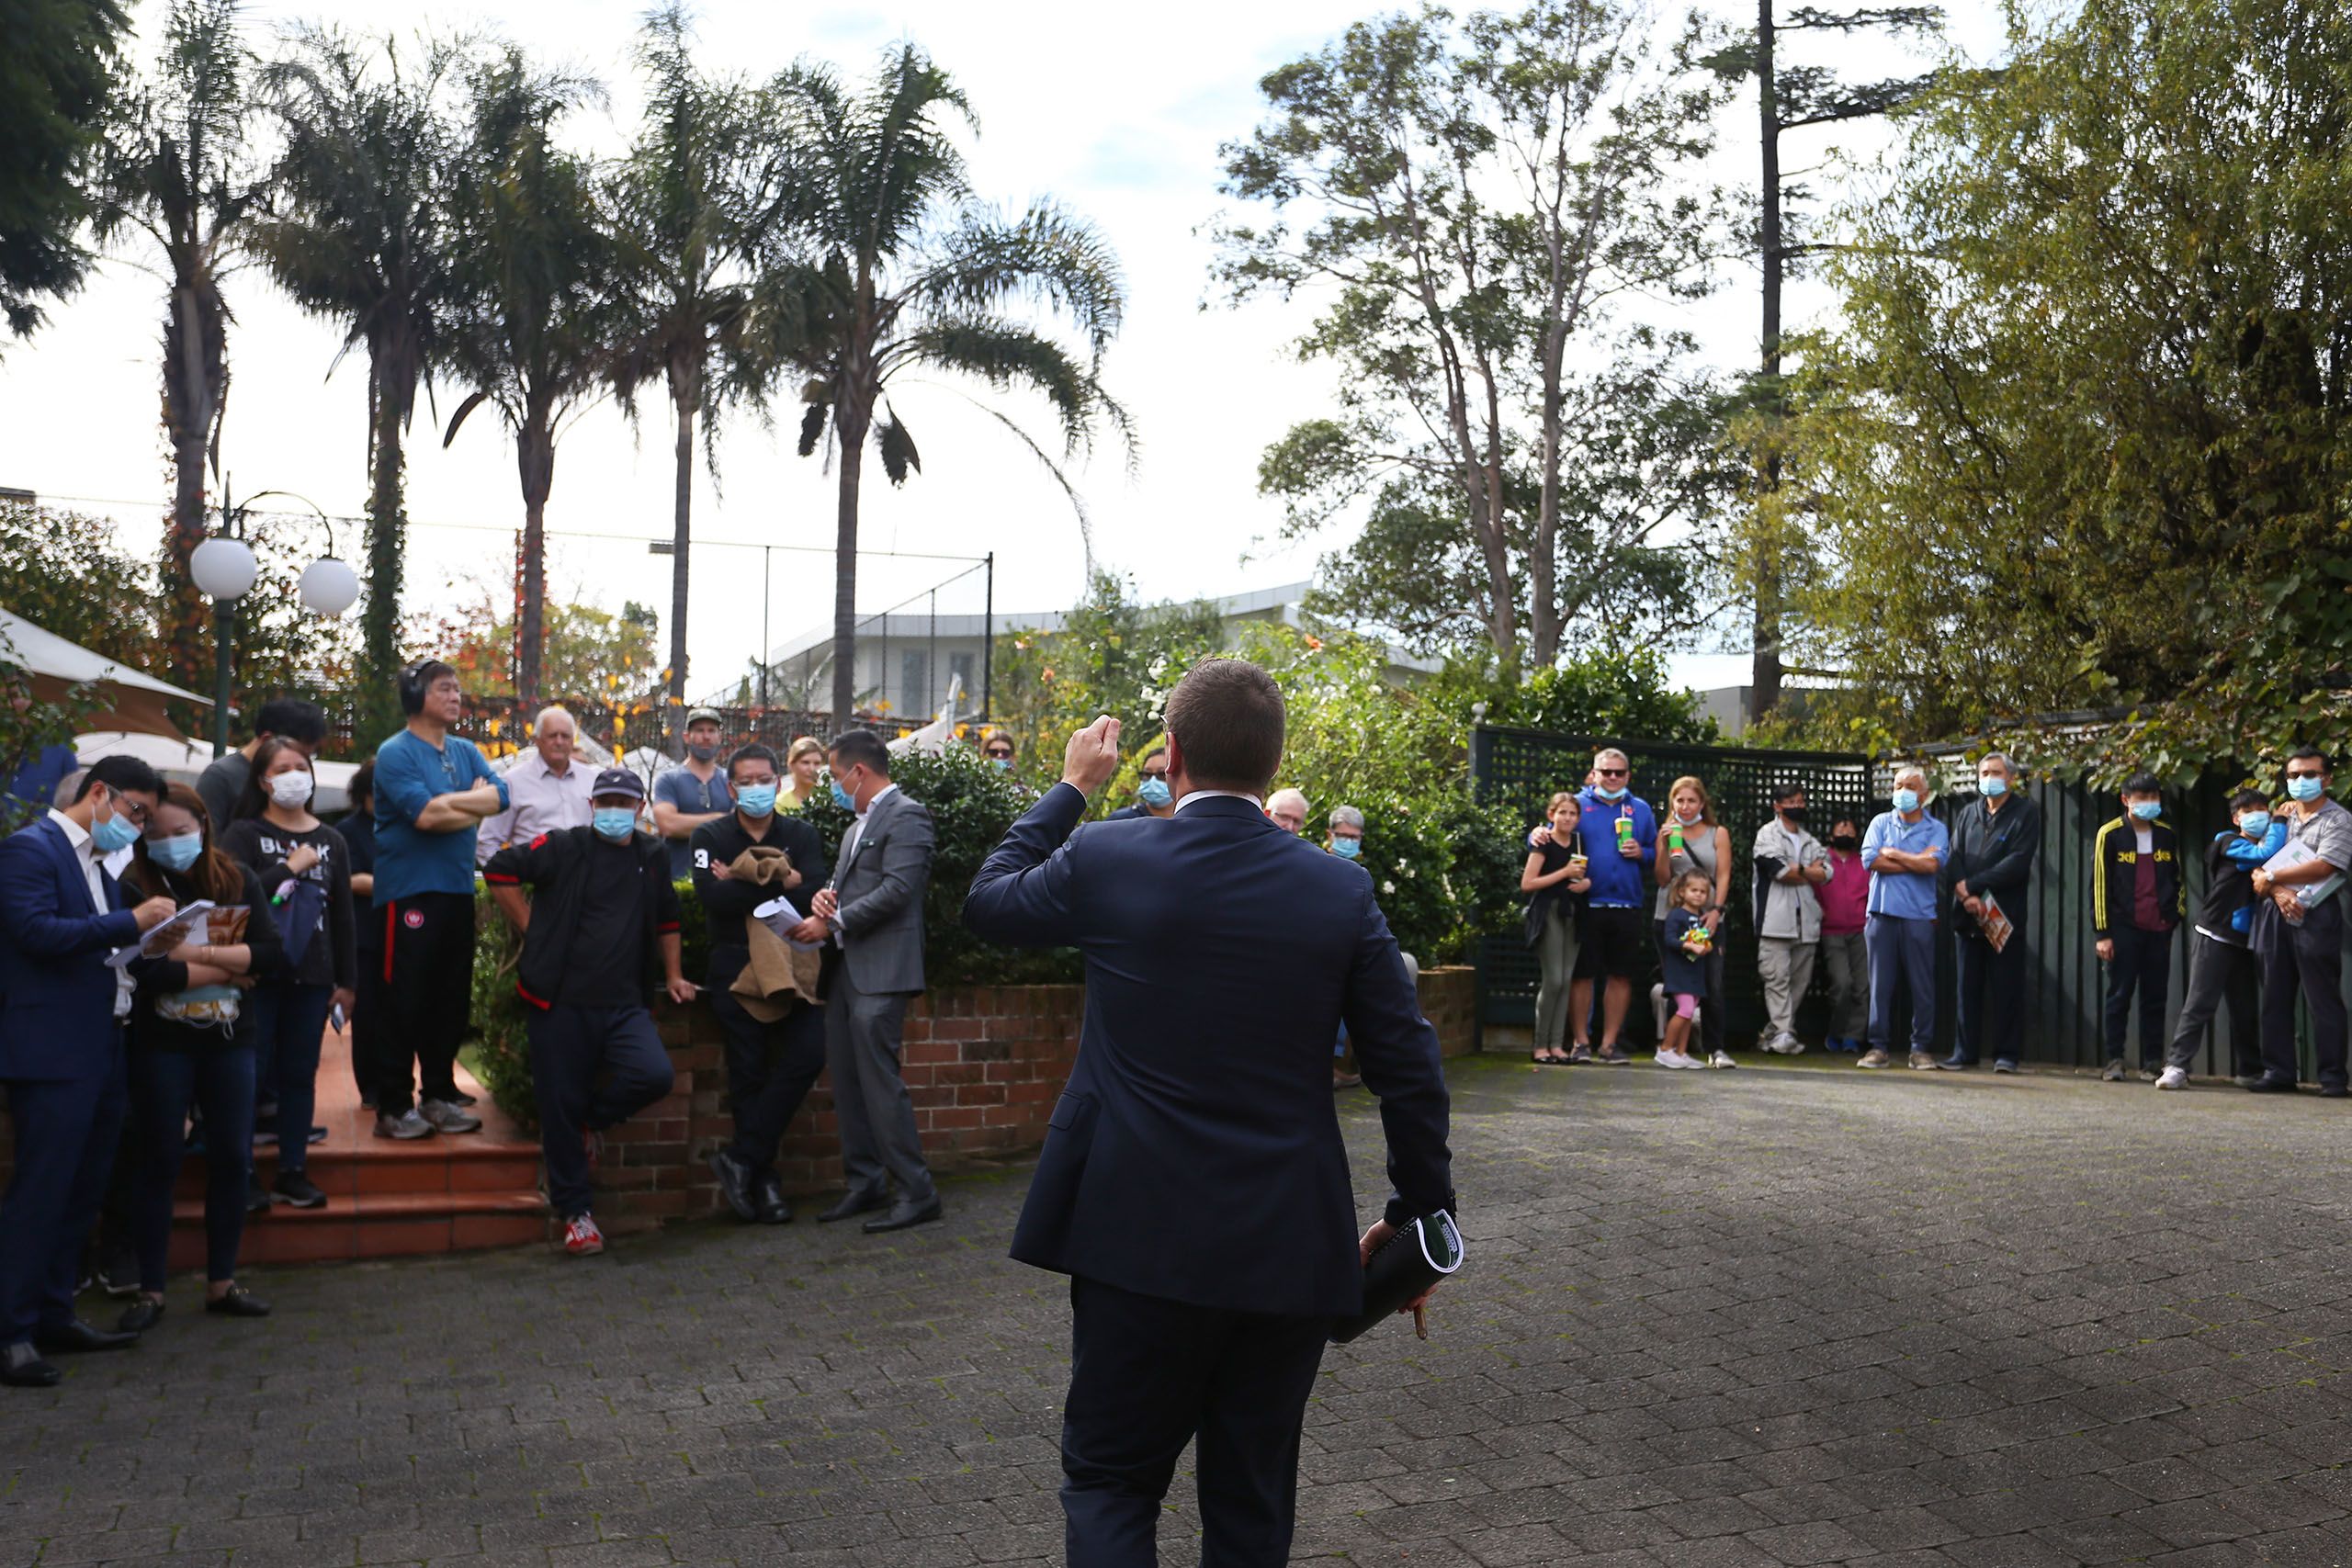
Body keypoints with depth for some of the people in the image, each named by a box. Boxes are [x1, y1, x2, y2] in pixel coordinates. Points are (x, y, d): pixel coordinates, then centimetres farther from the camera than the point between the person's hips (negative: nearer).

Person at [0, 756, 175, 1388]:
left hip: (100, 1050, 9)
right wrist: (132, 922, -19)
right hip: (51, 1051, -9)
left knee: (82, 1191, 13)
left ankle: (54, 1315, 22)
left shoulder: (98, 862, 19)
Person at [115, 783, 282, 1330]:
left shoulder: (239, 880, 3)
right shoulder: (136, 888, -7)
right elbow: (147, 972, -19)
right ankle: (150, 1291, 16)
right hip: (161, 1044, -3)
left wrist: (200, 954, -17)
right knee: (159, 1163, 5)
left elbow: (272, 954, -7)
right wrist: (230, 969, -13)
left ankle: (222, 1282, 20)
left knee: (233, 1160, 7)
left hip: (230, 1040, 3)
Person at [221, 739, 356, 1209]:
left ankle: (293, 1172, 15)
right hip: (258, 974, -4)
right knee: (252, 1073, -2)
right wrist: (290, 868, -13)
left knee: (301, 1073, 8)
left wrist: (347, 981, 12)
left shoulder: (331, 841, 13)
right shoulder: (244, 834, 1)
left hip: (312, 976, 4)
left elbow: (343, 915, 14)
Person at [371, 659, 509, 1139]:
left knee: (453, 998, 10)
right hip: (409, 892, -7)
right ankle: (394, 1106, 3)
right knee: (406, 1000, -3)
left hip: (458, 889, 7)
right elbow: (426, 815, -19)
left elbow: (499, 797, 0)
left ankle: (439, 1095, 20)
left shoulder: (465, 752, 14)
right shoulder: (396, 753, -7)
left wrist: (447, 802, -10)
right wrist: (474, 802, -5)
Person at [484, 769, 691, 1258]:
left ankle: (590, 1123, 11)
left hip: (623, 1003, 3)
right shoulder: (563, 847, 1)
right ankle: (575, 1212, 16)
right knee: (562, 1105, 0)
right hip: (560, 1001, -3)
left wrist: (673, 976, 24)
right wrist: (533, 930, -2)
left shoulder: (653, 856, 13)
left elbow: (667, 918, 24)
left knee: (654, 1075, -20)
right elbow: (499, 871, -1)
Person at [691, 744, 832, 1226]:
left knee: (808, 1054, -15)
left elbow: (816, 890, -10)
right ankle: (763, 1180, 11)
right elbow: (710, 895, -14)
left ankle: (740, 1158, -3)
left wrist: (744, 883, -13)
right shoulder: (711, 837, 5)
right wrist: (780, 883, -14)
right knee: (748, 1073, 1)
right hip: (735, 968, -1)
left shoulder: (801, 834, 8)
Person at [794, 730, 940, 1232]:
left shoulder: (905, 815, -7)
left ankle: (917, 1193, -5)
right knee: (846, 1081, 11)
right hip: (845, 967, 10)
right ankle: (866, 1182, 20)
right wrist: (824, 894, 0)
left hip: (880, 969, -10)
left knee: (879, 1078, -11)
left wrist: (833, 923, -14)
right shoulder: (858, 823, 22)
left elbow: (896, 889, -17)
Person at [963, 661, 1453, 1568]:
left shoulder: (1105, 860, -9)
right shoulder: (1340, 890, -4)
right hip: (1290, 1250, 2)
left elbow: (988, 902, 11)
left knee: (1109, 1482, 14)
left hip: (1140, 1239, -2)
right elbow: (1411, 1074, -2)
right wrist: (1419, 1214, 11)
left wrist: (1071, 788, 21)